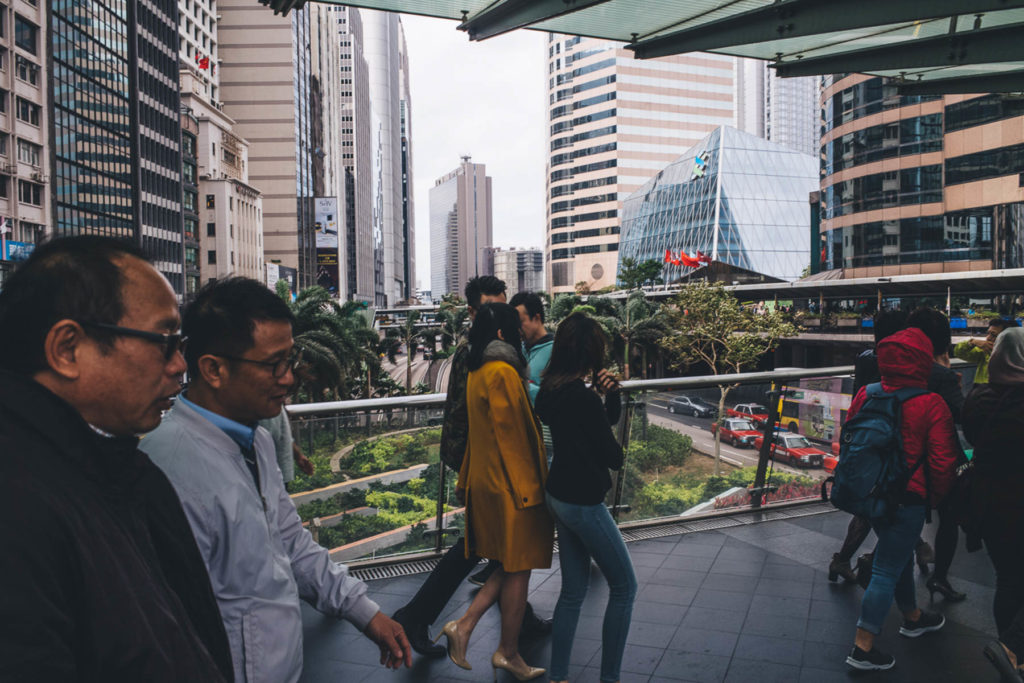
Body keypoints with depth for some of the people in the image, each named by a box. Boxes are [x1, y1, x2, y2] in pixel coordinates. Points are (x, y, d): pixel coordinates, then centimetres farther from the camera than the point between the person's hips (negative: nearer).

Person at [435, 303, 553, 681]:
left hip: (486, 480, 9)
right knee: (519, 568, 5)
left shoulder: (477, 372, 10)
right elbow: (511, 434, -20)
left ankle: (464, 625, 14)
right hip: (512, 486, -9)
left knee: (511, 565, 19)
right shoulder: (502, 372, -19)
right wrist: (525, 489, -16)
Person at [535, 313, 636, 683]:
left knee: (573, 590, 17)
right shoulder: (584, 397, -24)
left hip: (559, 495, 9)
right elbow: (614, 457, -13)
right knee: (624, 587, 9)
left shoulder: (551, 389, 3)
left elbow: (609, 419, 14)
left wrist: (611, 395, -5)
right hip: (583, 501, -9)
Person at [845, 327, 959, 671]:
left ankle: (913, 618, 47)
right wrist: (935, 498, 3)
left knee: (900, 556, 26)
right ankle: (862, 649, 8)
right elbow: (943, 461, -14)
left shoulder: (865, 396, -4)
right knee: (887, 570, 2)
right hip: (907, 498, -6)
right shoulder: (931, 405, -17)